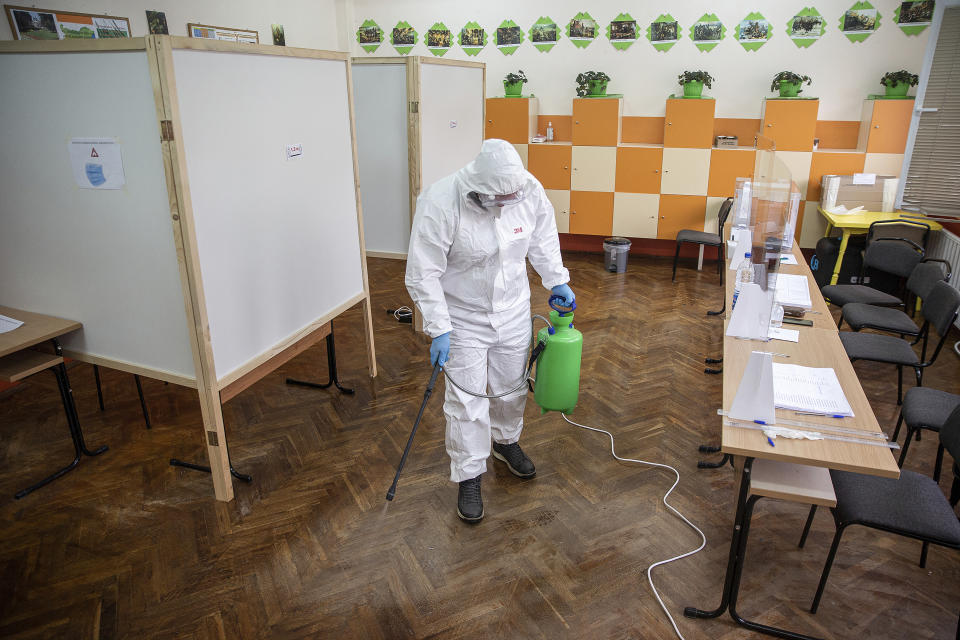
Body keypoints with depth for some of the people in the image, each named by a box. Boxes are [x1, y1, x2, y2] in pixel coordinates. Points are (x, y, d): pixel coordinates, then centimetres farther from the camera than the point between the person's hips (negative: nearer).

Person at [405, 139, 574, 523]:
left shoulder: (530, 190, -15)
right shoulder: (440, 203, -28)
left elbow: (543, 239, 6)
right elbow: (423, 274, -21)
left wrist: (557, 281, 7)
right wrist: (438, 329, -22)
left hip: (513, 312, 4)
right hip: (463, 318, -4)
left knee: (512, 387, 20)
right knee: (467, 401, 2)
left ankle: (506, 443, 47)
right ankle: (469, 477, 22)